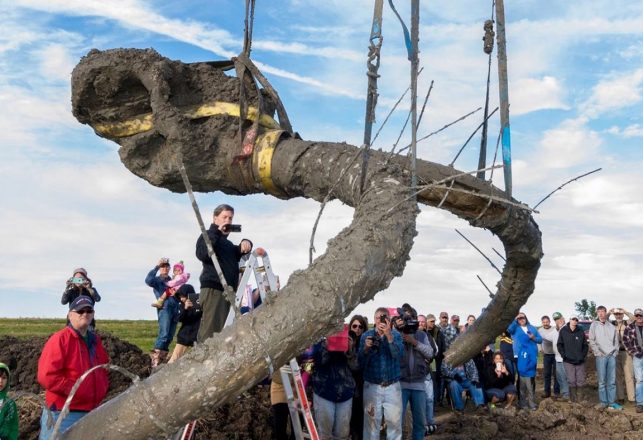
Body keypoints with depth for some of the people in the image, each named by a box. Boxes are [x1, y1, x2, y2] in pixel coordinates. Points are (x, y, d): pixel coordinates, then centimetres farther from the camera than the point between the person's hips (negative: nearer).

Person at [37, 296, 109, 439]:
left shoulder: (95, 340, 14)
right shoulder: (59, 339, -10)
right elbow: (47, 376, -19)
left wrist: (103, 388, 11)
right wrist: (75, 390, -17)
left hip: (92, 414, 8)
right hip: (63, 415, -8)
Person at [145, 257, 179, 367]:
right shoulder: (157, 280, 10)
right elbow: (148, 280, -14)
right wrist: (157, 266, -13)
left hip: (175, 309, 6)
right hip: (164, 308, -6)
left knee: (170, 336, 1)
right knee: (164, 334, -19)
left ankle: (162, 358, 5)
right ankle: (155, 359, -19)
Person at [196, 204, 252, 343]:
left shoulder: (228, 242, 29)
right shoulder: (208, 235, 3)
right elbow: (202, 254, -15)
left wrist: (245, 243, 3)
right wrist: (218, 232, -14)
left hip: (228, 290, 8)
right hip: (213, 288, -8)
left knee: (217, 330, 6)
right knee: (209, 330, -16)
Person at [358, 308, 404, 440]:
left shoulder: (395, 335, 1)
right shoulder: (366, 335, 1)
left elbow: (399, 355, -17)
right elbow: (360, 363, -2)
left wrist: (388, 335, -26)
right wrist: (366, 348, -20)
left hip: (392, 386, 0)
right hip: (371, 386, 0)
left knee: (395, 422, 3)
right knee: (371, 422, 3)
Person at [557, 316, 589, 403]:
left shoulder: (581, 332, 0)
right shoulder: (563, 331, -2)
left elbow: (585, 345, 7)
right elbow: (559, 344, 3)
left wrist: (583, 355, -3)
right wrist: (564, 355, -6)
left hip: (580, 361, 2)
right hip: (568, 361, -1)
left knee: (581, 381, 5)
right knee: (571, 381, 0)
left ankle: (580, 398, 17)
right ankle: (573, 399, 11)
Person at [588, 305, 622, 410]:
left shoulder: (611, 326, 11)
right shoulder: (594, 325, 3)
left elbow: (616, 341, 15)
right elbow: (592, 341, 0)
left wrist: (615, 352, 3)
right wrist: (598, 353, -6)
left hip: (612, 356, 3)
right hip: (601, 356, -3)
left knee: (612, 381, 3)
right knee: (602, 381, -2)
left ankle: (612, 402, 8)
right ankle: (603, 402, 4)